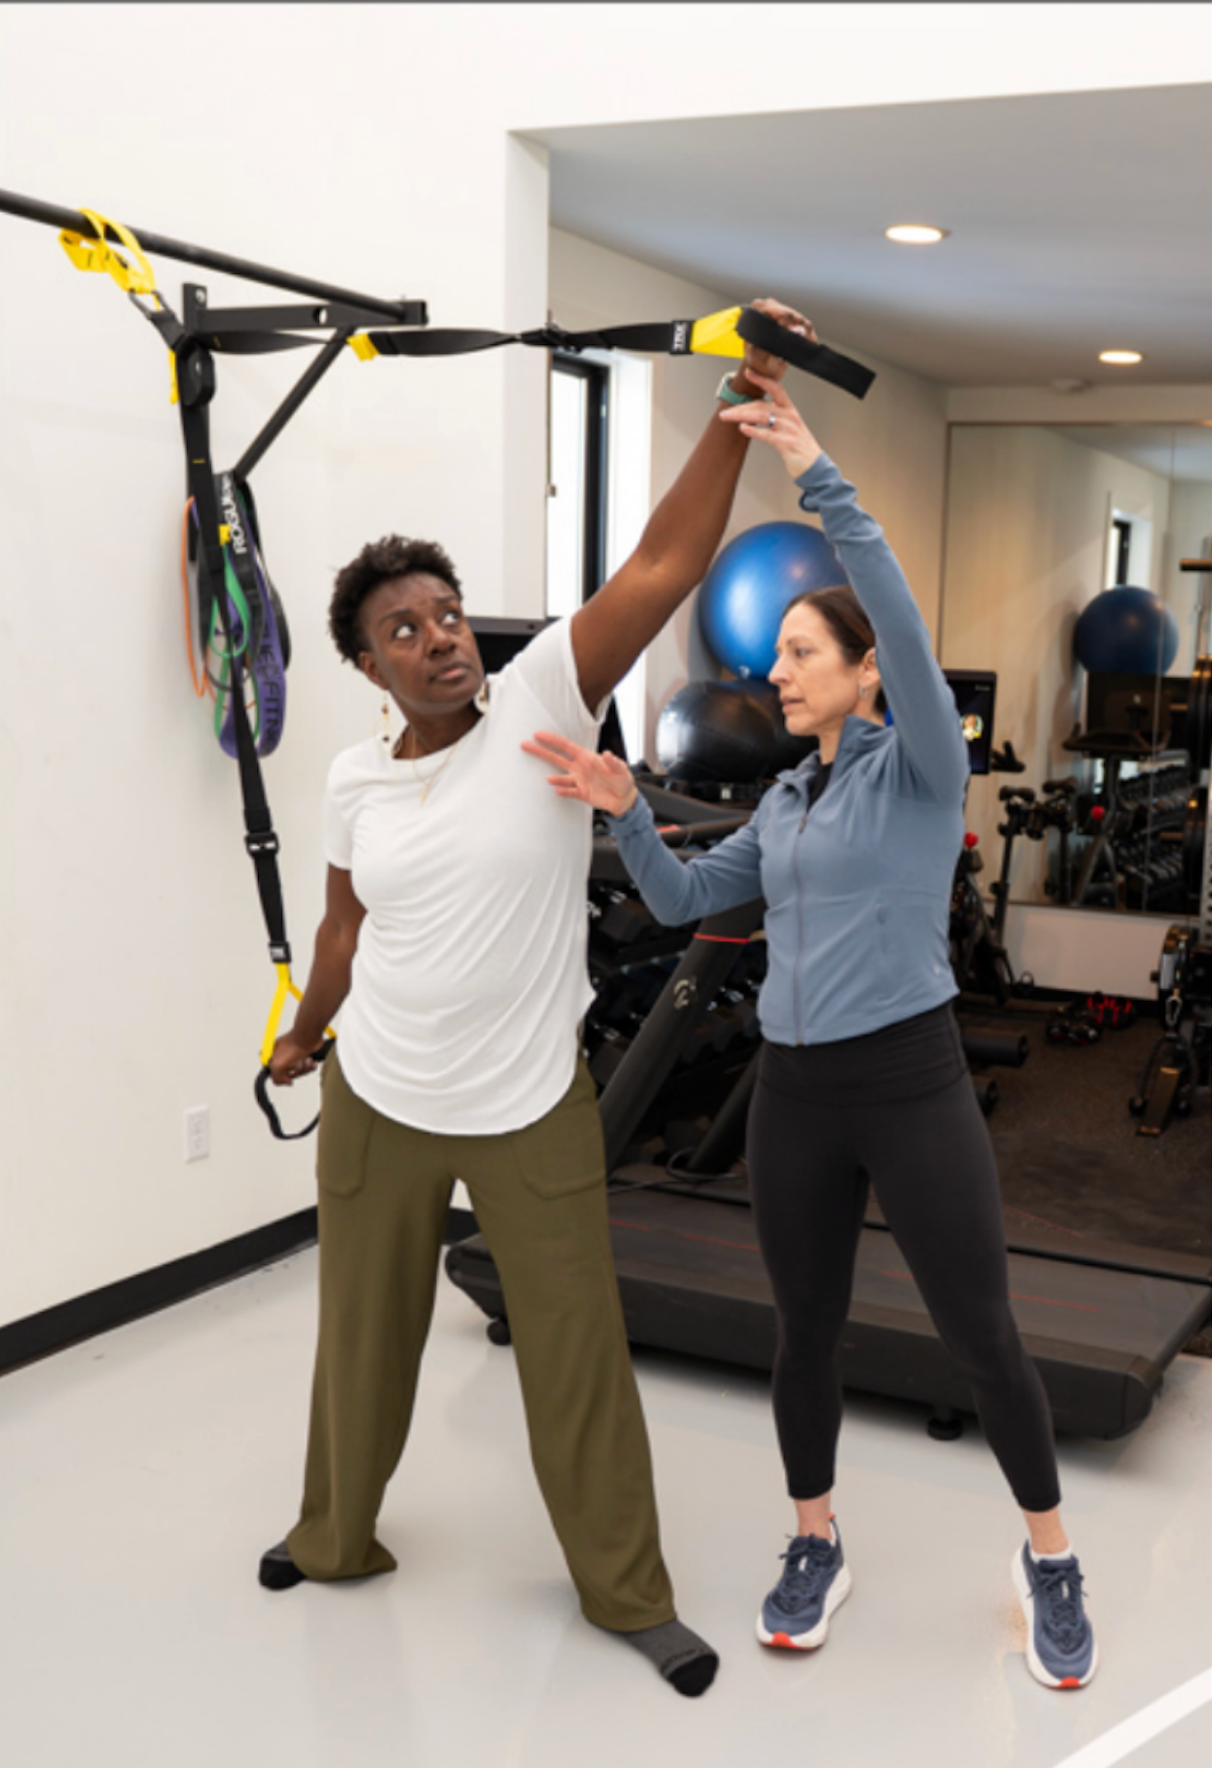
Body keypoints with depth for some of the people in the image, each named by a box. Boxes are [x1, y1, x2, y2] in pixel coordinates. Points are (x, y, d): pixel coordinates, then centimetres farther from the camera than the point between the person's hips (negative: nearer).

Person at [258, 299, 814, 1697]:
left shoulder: (540, 705, -12)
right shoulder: (356, 781, -3)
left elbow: (664, 564, -22)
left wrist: (742, 402, -29)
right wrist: (303, 1036, 27)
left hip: (533, 1106, -2)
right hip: (377, 1102, 3)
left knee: (574, 1349, 7)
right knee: (363, 1333, 20)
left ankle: (626, 1592, 27)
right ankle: (335, 1538, 45)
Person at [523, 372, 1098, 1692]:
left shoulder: (920, 765, -6)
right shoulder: (785, 804, 12)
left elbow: (900, 617, -23)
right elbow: (683, 901, 14)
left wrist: (818, 477, -26)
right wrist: (625, 813, -3)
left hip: (911, 1084, -5)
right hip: (793, 1093, 6)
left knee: (978, 1333, 6)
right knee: (806, 1329, 14)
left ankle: (1049, 1560, 26)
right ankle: (814, 1547, 33)